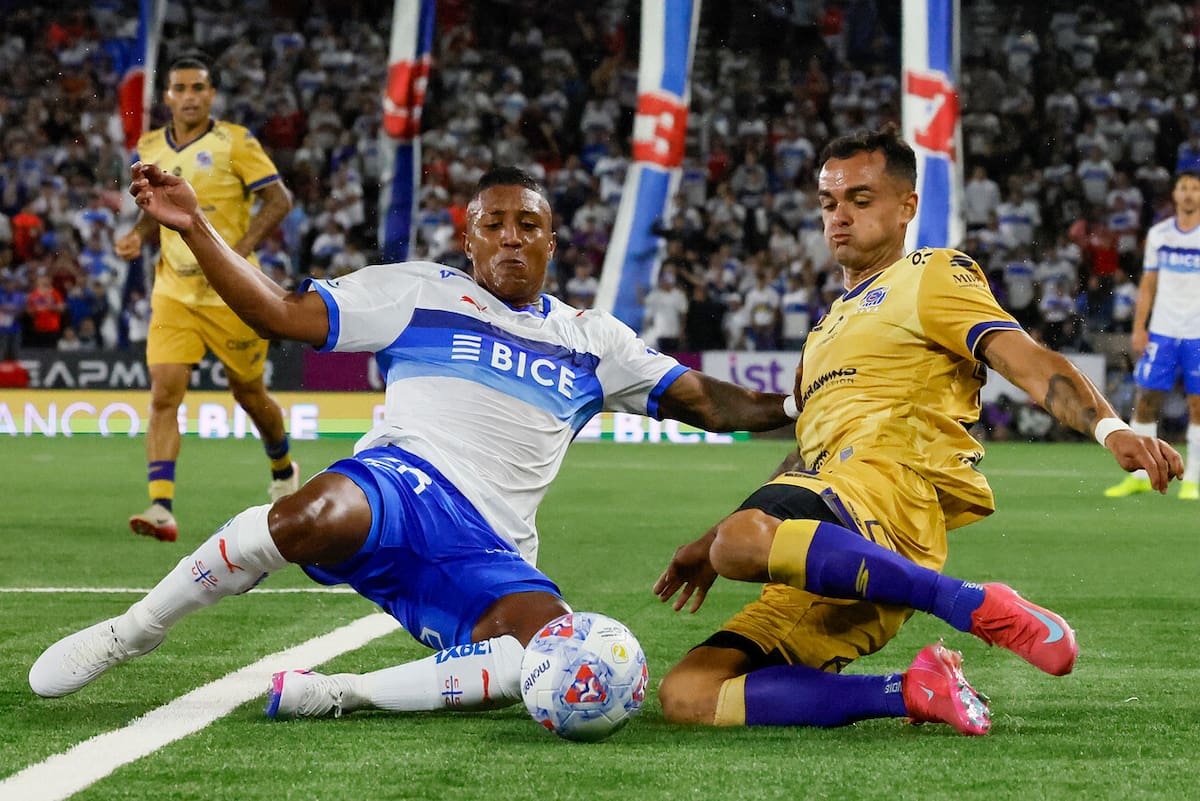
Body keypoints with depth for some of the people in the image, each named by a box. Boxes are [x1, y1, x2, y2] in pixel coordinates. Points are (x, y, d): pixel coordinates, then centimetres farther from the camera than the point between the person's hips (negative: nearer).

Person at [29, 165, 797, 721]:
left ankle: (333, 695, -27)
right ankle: (133, 630, -18)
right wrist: (196, 229, -3)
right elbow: (287, 314, 7)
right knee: (313, 515, -40)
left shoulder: (592, 339, 23)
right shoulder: (418, 292, 13)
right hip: (404, 483, -3)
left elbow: (707, 402, 24)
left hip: (490, 560, 3)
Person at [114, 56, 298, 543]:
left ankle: (283, 469, 43)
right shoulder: (150, 148, 6)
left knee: (249, 394, 12)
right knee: (163, 396, -14)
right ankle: (162, 510, -20)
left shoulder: (235, 142, -8)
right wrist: (138, 235, 1)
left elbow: (279, 199, -8)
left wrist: (239, 250, -19)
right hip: (174, 294, 3)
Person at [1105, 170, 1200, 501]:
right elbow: (1148, 284, 12)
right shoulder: (1158, 234, 8)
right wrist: (1138, 328, 6)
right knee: (1146, 398, 0)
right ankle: (1139, 476, 9)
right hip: (1161, 332, 3)